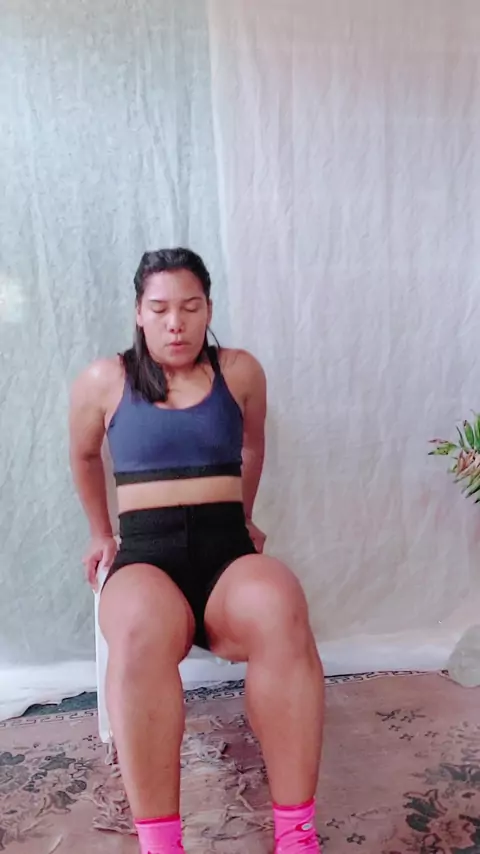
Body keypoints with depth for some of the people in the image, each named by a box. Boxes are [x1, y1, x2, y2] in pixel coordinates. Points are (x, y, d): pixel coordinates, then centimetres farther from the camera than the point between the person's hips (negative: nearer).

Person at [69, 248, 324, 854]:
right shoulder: (103, 381, 6)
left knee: (280, 608, -35)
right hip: (145, 551, 0)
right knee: (142, 630, -38)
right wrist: (100, 532, 27)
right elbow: (84, 456, 24)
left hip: (227, 548, 1)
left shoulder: (240, 371, 8)